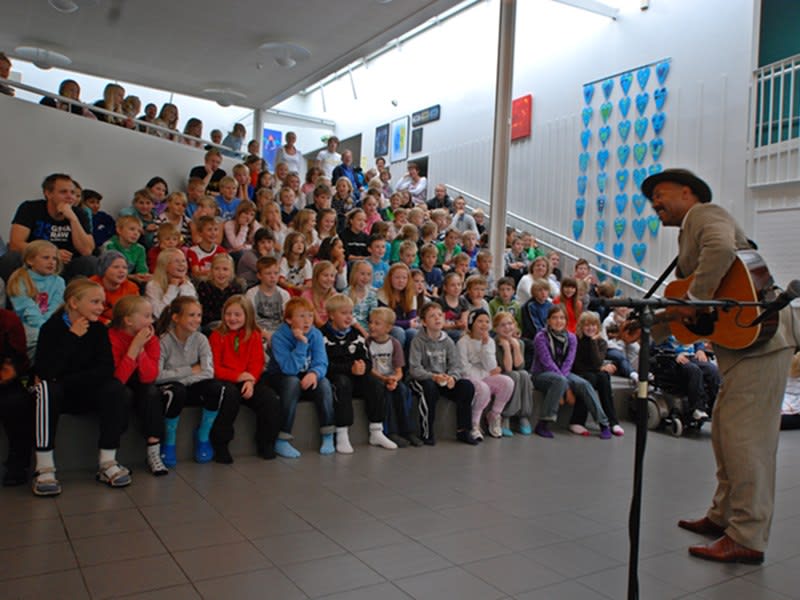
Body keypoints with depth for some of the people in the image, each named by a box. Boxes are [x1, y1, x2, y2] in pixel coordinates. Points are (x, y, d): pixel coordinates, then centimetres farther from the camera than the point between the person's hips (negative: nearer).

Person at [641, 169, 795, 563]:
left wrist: (694, 299, -25)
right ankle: (723, 516, 27)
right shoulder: (691, 233, 24)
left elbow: (721, 249, -30)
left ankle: (748, 538, 0)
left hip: (757, 341, -10)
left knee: (744, 438, -7)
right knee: (724, 432, 15)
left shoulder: (703, 213, -5)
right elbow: (683, 311, 24)